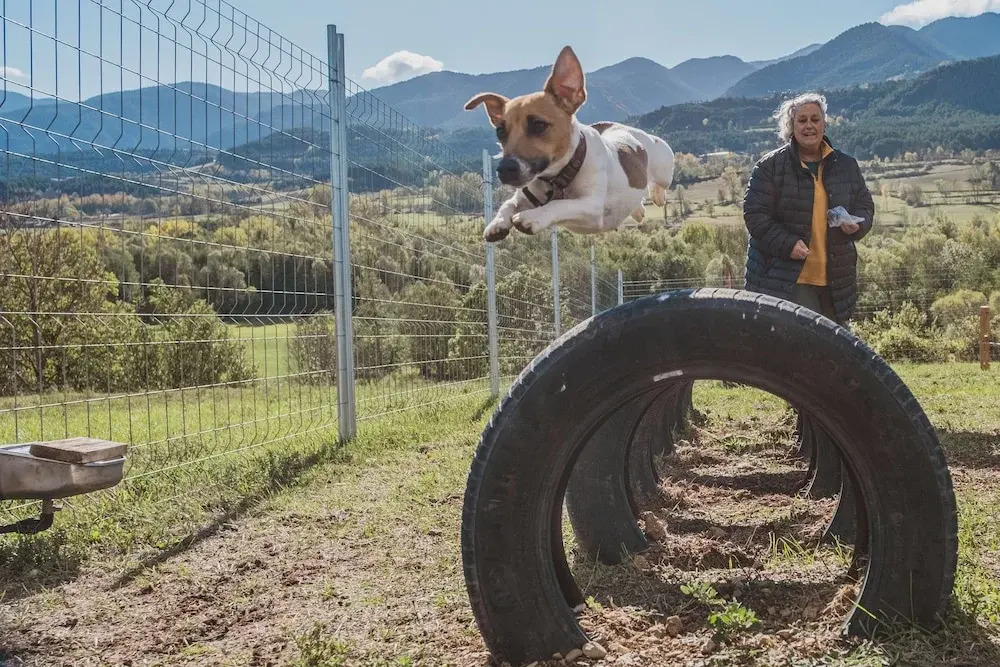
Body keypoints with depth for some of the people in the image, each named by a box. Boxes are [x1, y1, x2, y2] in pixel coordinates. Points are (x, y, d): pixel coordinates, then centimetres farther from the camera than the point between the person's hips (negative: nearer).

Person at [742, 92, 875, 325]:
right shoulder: (769, 166, -2)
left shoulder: (846, 166, 11)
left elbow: (865, 204, 19)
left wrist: (856, 225, -5)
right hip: (783, 280, -5)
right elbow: (755, 214, -6)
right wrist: (787, 244, -18)